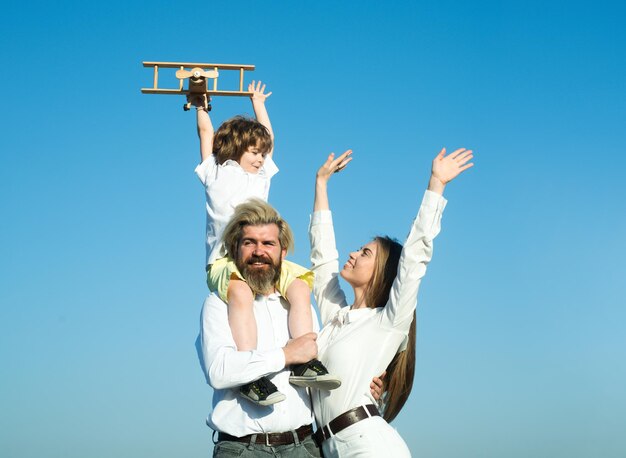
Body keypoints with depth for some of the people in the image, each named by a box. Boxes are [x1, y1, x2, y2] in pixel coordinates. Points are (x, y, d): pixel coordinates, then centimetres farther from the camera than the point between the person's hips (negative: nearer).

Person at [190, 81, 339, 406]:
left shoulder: (262, 176, 28)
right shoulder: (216, 173, 15)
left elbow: (268, 135, 37)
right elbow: (206, 133, 20)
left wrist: (258, 104, 48)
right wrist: (200, 105, 32)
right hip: (224, 262, -5)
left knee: (300, 285, -21)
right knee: (241, 293, -37)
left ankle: (305, 363, -26)